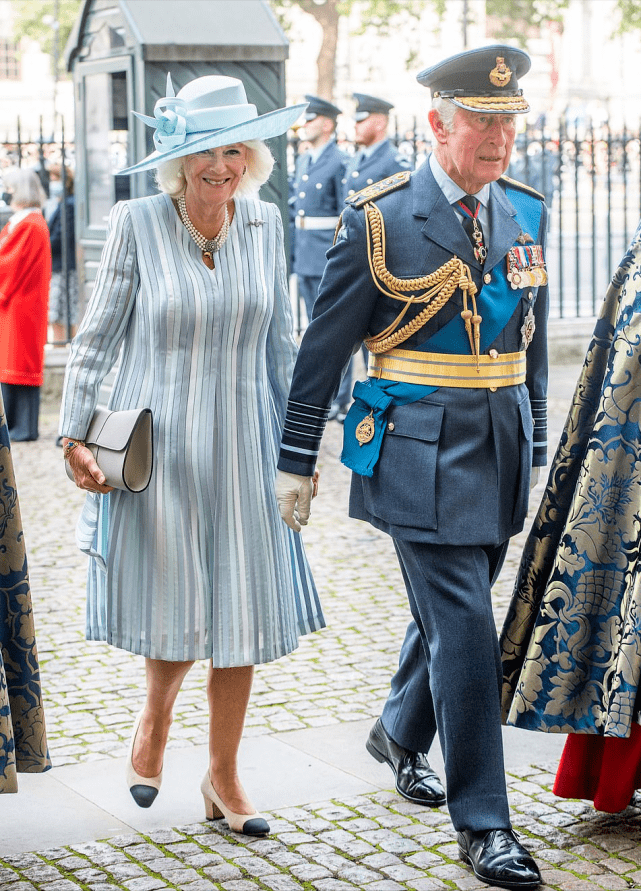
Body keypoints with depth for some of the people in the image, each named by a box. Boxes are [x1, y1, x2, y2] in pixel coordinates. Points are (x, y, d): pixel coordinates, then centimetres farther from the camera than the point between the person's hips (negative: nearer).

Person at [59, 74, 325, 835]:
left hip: (240, 445, 3)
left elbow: (279, 341, 11)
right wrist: (75, 434, -6)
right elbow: (96, 336, -2)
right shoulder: (136, 223, -7)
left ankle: (222, 778, 20)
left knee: (243, 613, 4)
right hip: (157, 444, -3)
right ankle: (153, 721, 35)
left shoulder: (264, 224, 3)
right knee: (174, 609, 2)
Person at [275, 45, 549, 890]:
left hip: (500, 443, 6)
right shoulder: (380, 218, -8)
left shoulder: (526, 213, 7)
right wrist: (296, 458, -2)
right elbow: (324, 345, -3)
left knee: (451, 611, 17)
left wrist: (534, 446, 17)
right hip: (421, 445, -6)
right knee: (463, 625, -9)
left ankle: (400, 734, 44)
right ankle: (482, 822, 0)